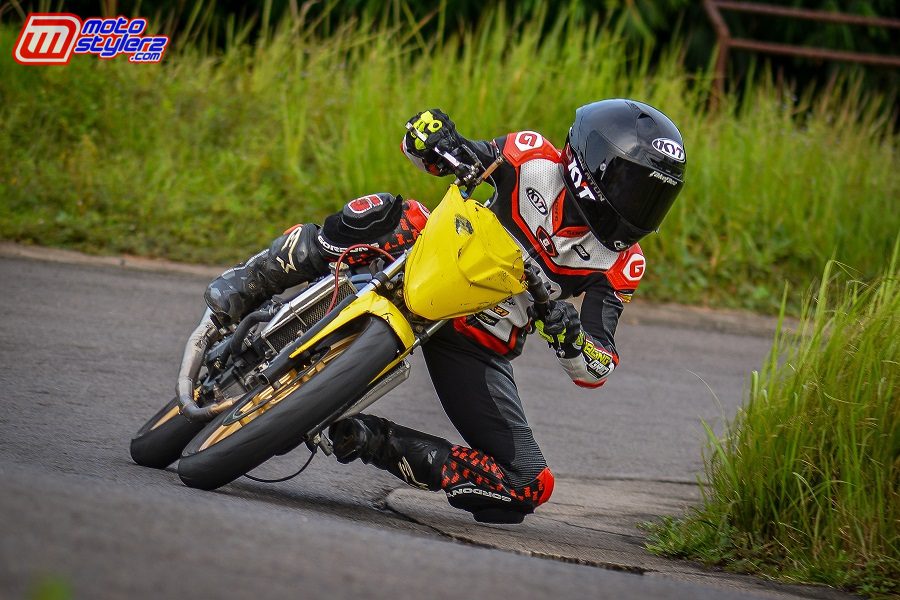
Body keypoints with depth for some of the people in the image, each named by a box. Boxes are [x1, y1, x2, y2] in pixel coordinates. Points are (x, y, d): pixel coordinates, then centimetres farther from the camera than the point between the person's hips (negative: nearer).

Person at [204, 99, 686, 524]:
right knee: (390, 215, -35)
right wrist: (431, 132, -25)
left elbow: (598, 370, -7)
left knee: (529, 489, -14)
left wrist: (570, 338, -31)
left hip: (477, 349, 3)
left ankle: (375, 441, -4)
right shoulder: (533, 159, -7)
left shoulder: (622, 264, -3)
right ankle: (246, 285, -20)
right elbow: (420, 142, 0)